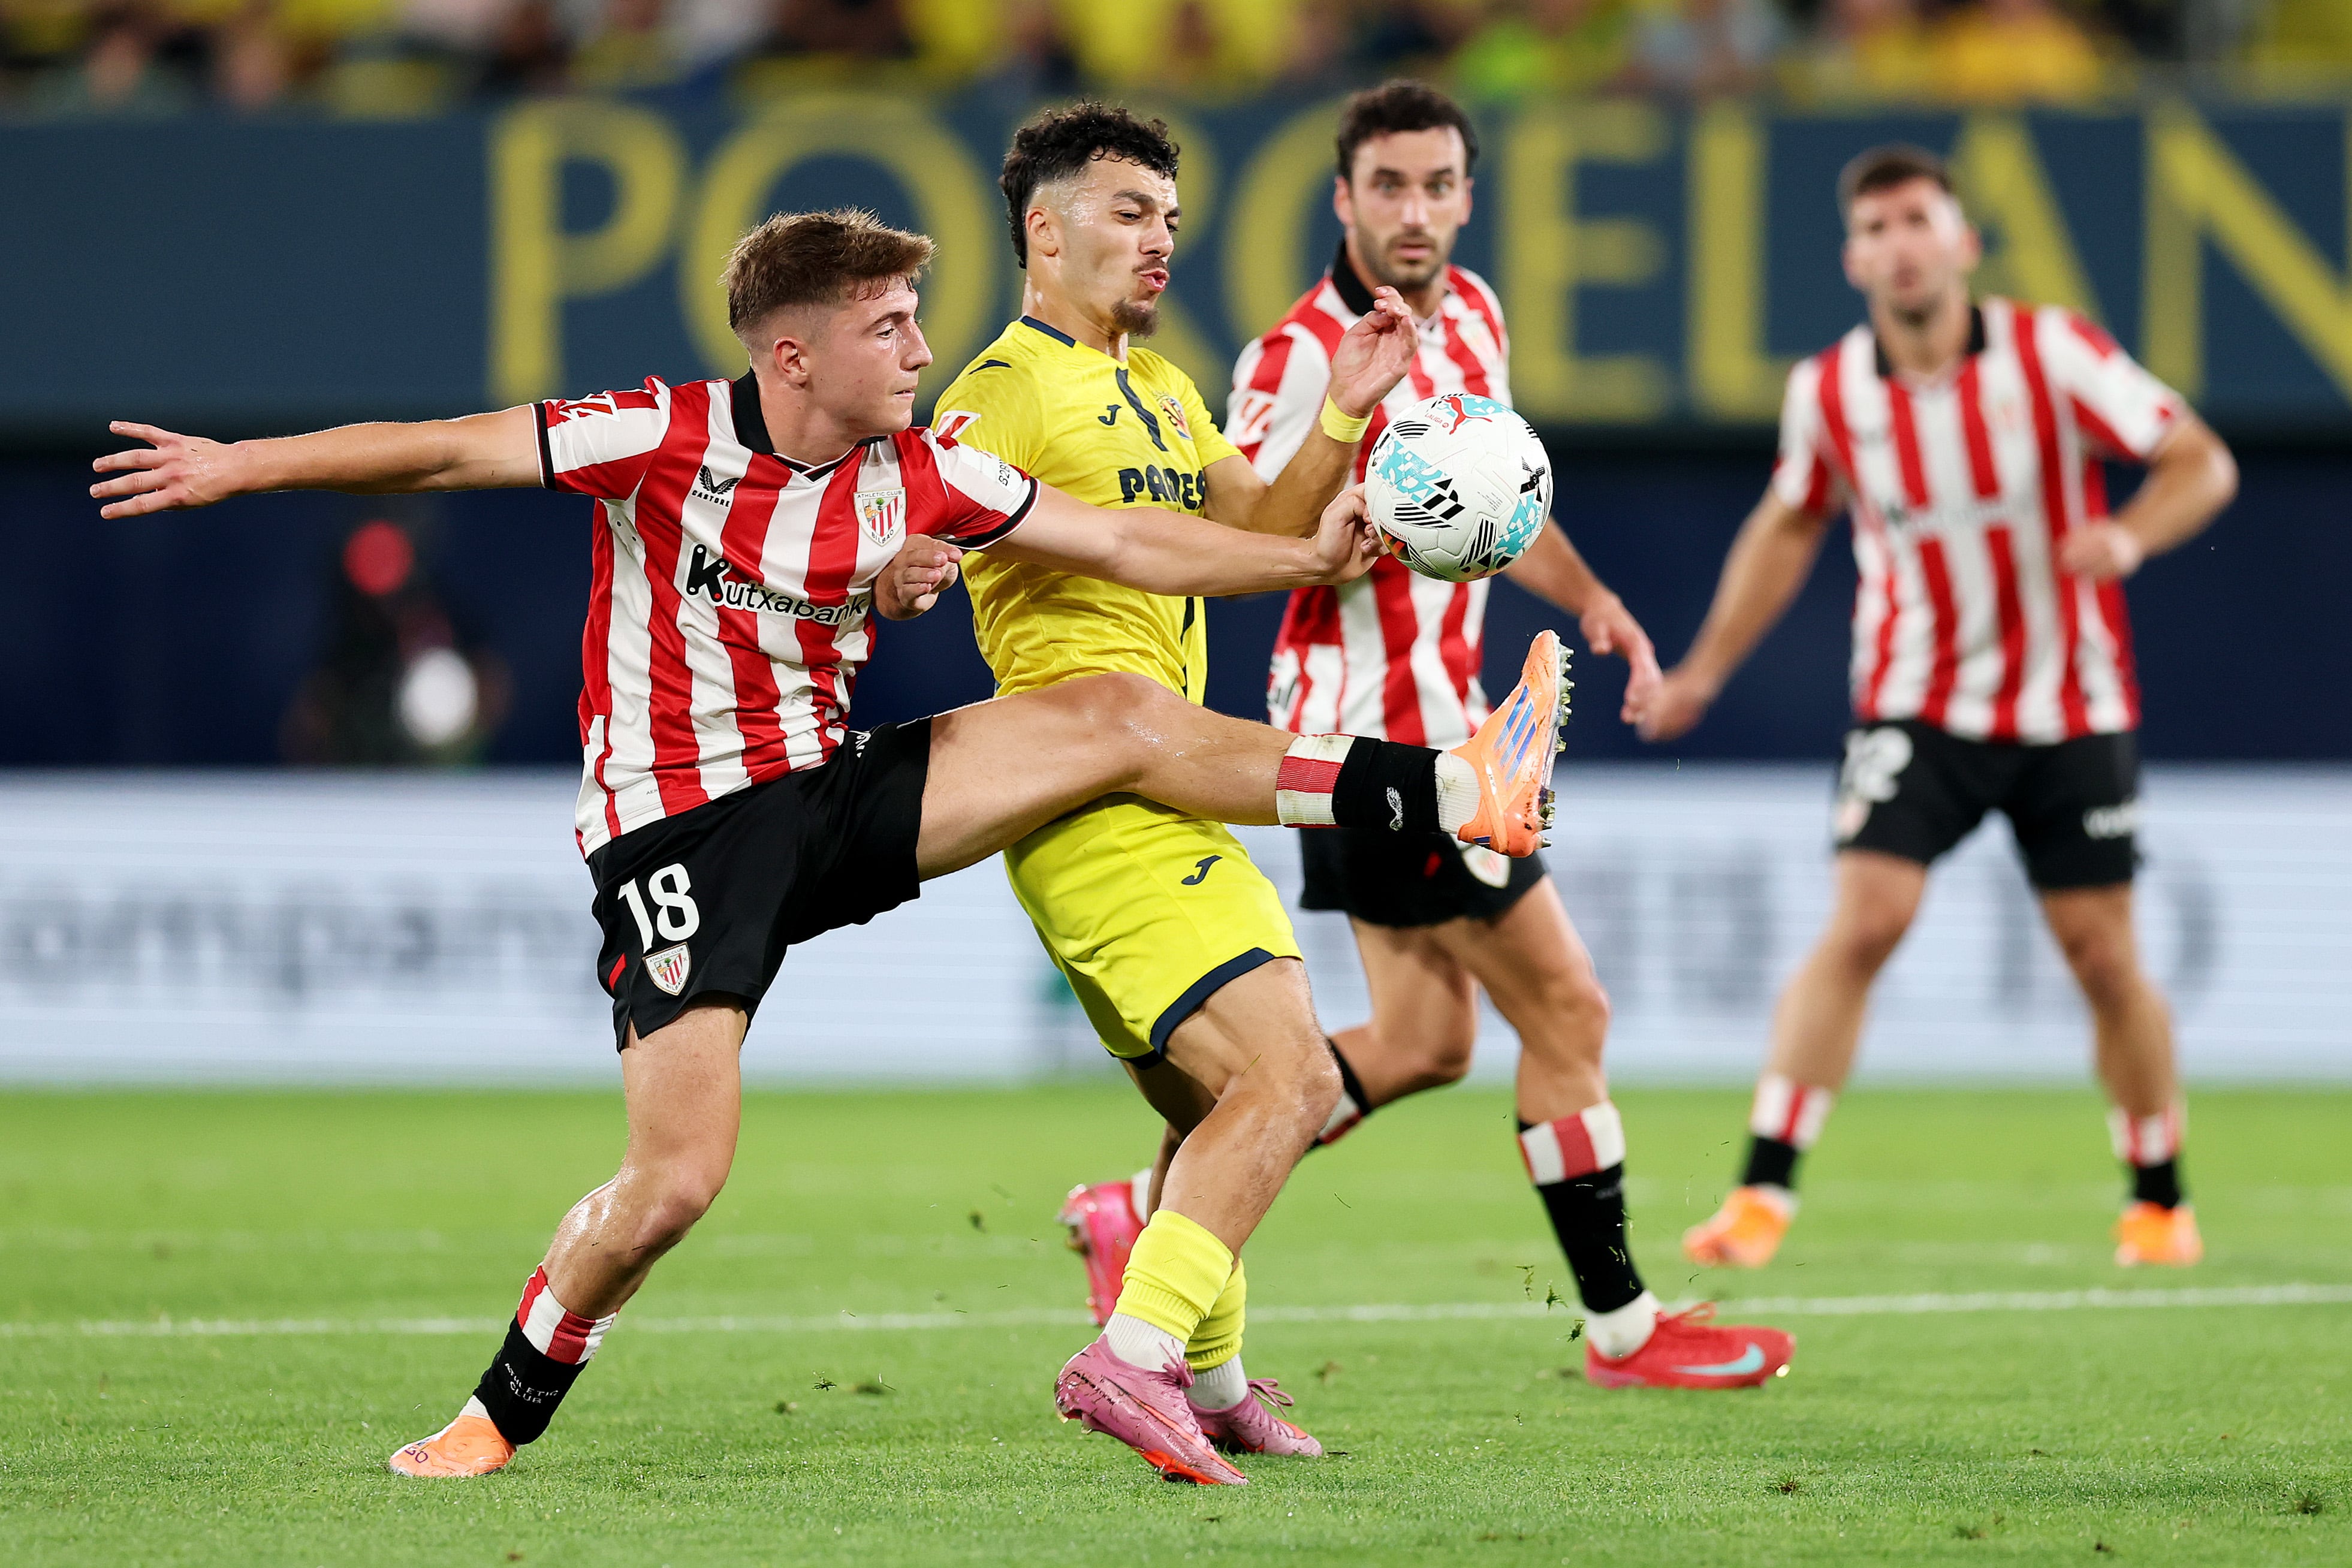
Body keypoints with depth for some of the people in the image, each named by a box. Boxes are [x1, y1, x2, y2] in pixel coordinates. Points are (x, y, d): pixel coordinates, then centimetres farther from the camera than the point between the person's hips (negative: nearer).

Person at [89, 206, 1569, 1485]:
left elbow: (1129, 544, 4)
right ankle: (506, 1412, 6)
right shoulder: (665, 441, -15)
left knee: (1116, 715, -9)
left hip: (834, 796, 5)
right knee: (678, 1179, -15)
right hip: (681, 826, -5)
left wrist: (1306, 557, -6)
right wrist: (238, 465, -12)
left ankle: (1453, 794, -6)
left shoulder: (917, 475, -1)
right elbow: (445, 451, -10)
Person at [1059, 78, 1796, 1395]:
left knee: (1423, 1041, 13)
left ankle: (1149, 1210, 16)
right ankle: (1622, 1326, 6)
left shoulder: (1471, 312, 9)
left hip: (1432, 720, 9)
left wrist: (1591, 596, 9)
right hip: (1380, 730, -9)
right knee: (1567, 1008, -4)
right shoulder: (1303, 357, -18)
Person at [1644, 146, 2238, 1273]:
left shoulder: (2050, 353, -13)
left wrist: (2129, 536, -30)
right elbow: (1790, 522, 15)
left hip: (2071, 710, 0)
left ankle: (2160, 1202, 23)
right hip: (1915, 706, 1)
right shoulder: (1828, 392, -5)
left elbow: (2201, 462, -9)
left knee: (2102, 956, 3)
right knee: (1862, 922, -17)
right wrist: (1705, 667, 15)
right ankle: (1762, 1193, -16)